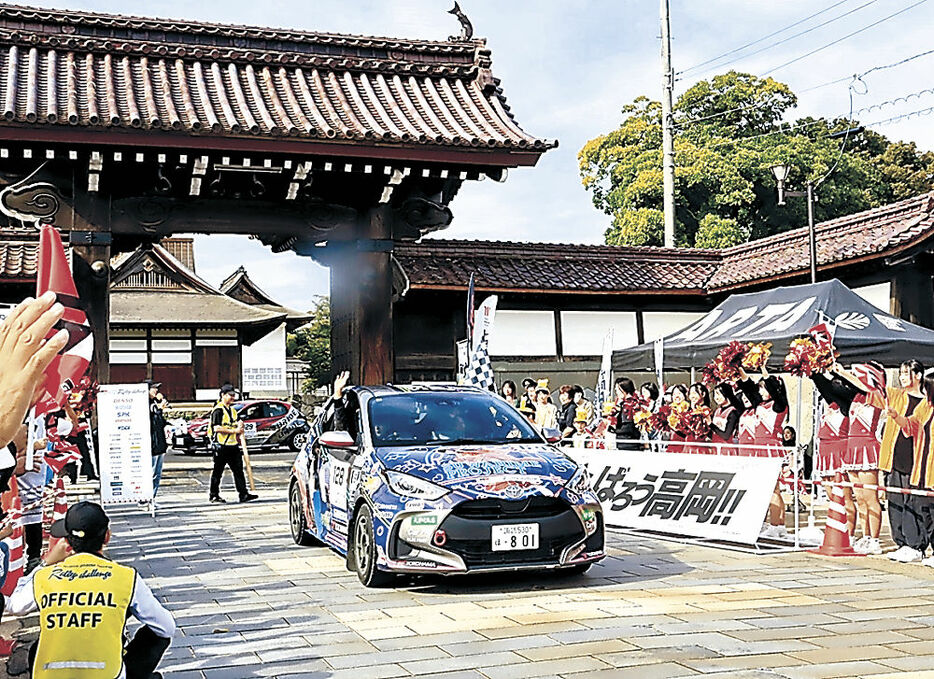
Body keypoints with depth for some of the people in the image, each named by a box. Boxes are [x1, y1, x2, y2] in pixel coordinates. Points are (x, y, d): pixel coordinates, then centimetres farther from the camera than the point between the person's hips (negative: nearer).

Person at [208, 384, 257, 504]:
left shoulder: (232, 409, 17)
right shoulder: (218, 410, -10)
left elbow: (238, 421, 32)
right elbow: (217, 428, -20)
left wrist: (240, 424, 8)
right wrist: (234, 431, -18)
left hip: (233, 445, 8)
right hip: (221, 445, -8)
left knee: (238, 469, 3)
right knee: (218, 471, 2)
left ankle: (243, 494, 2)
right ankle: (213, 495, 12)